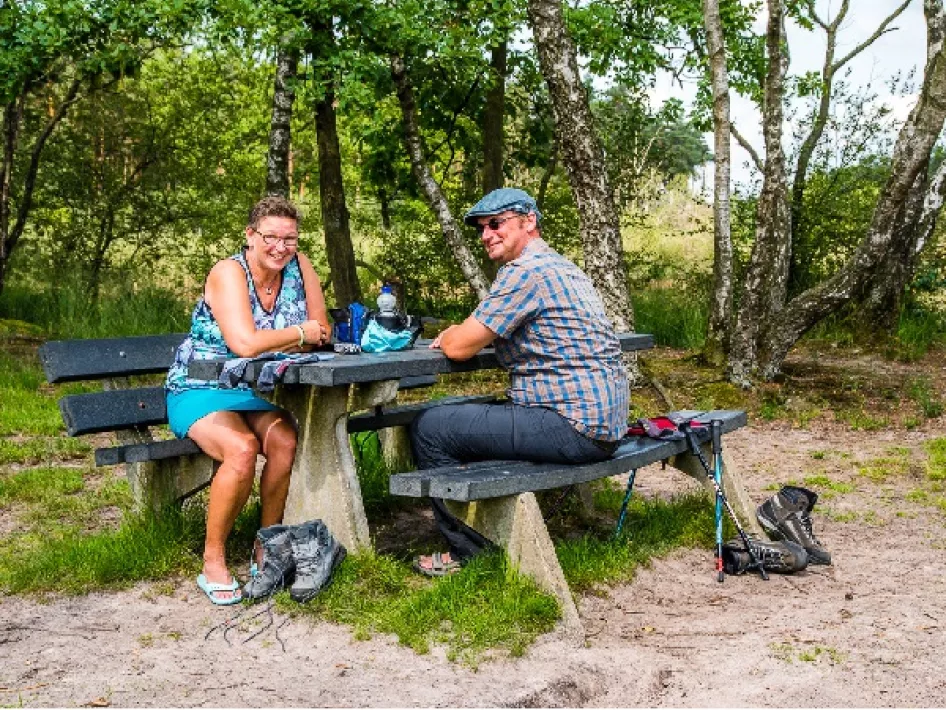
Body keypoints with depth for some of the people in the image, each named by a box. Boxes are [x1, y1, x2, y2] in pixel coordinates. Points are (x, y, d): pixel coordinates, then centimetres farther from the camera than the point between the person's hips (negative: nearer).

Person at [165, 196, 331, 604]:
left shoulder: (298, 265, -1)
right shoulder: (228, 273, -17)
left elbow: (322, 333, 0)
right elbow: (245, 344, -30)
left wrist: (271, 344, -15)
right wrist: (299, 333, -15)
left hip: (258, 394, 5)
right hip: (200, 391, -4)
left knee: (285, 441, -27)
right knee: (241, 449, -32)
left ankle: (267, 547, -7)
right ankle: (213, 561, -15)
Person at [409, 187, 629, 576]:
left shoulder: (526, 270, -14)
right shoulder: (560, 266, 18)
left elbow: (460, 347, -14)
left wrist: (449, 334, 9)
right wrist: (458, 334, 13)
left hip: (572, 427, -11)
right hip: (601, 418, 11)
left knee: (429, 429, -5)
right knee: (468, 416, 27)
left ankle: (468, 552, 5)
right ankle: (491, 530, 32)